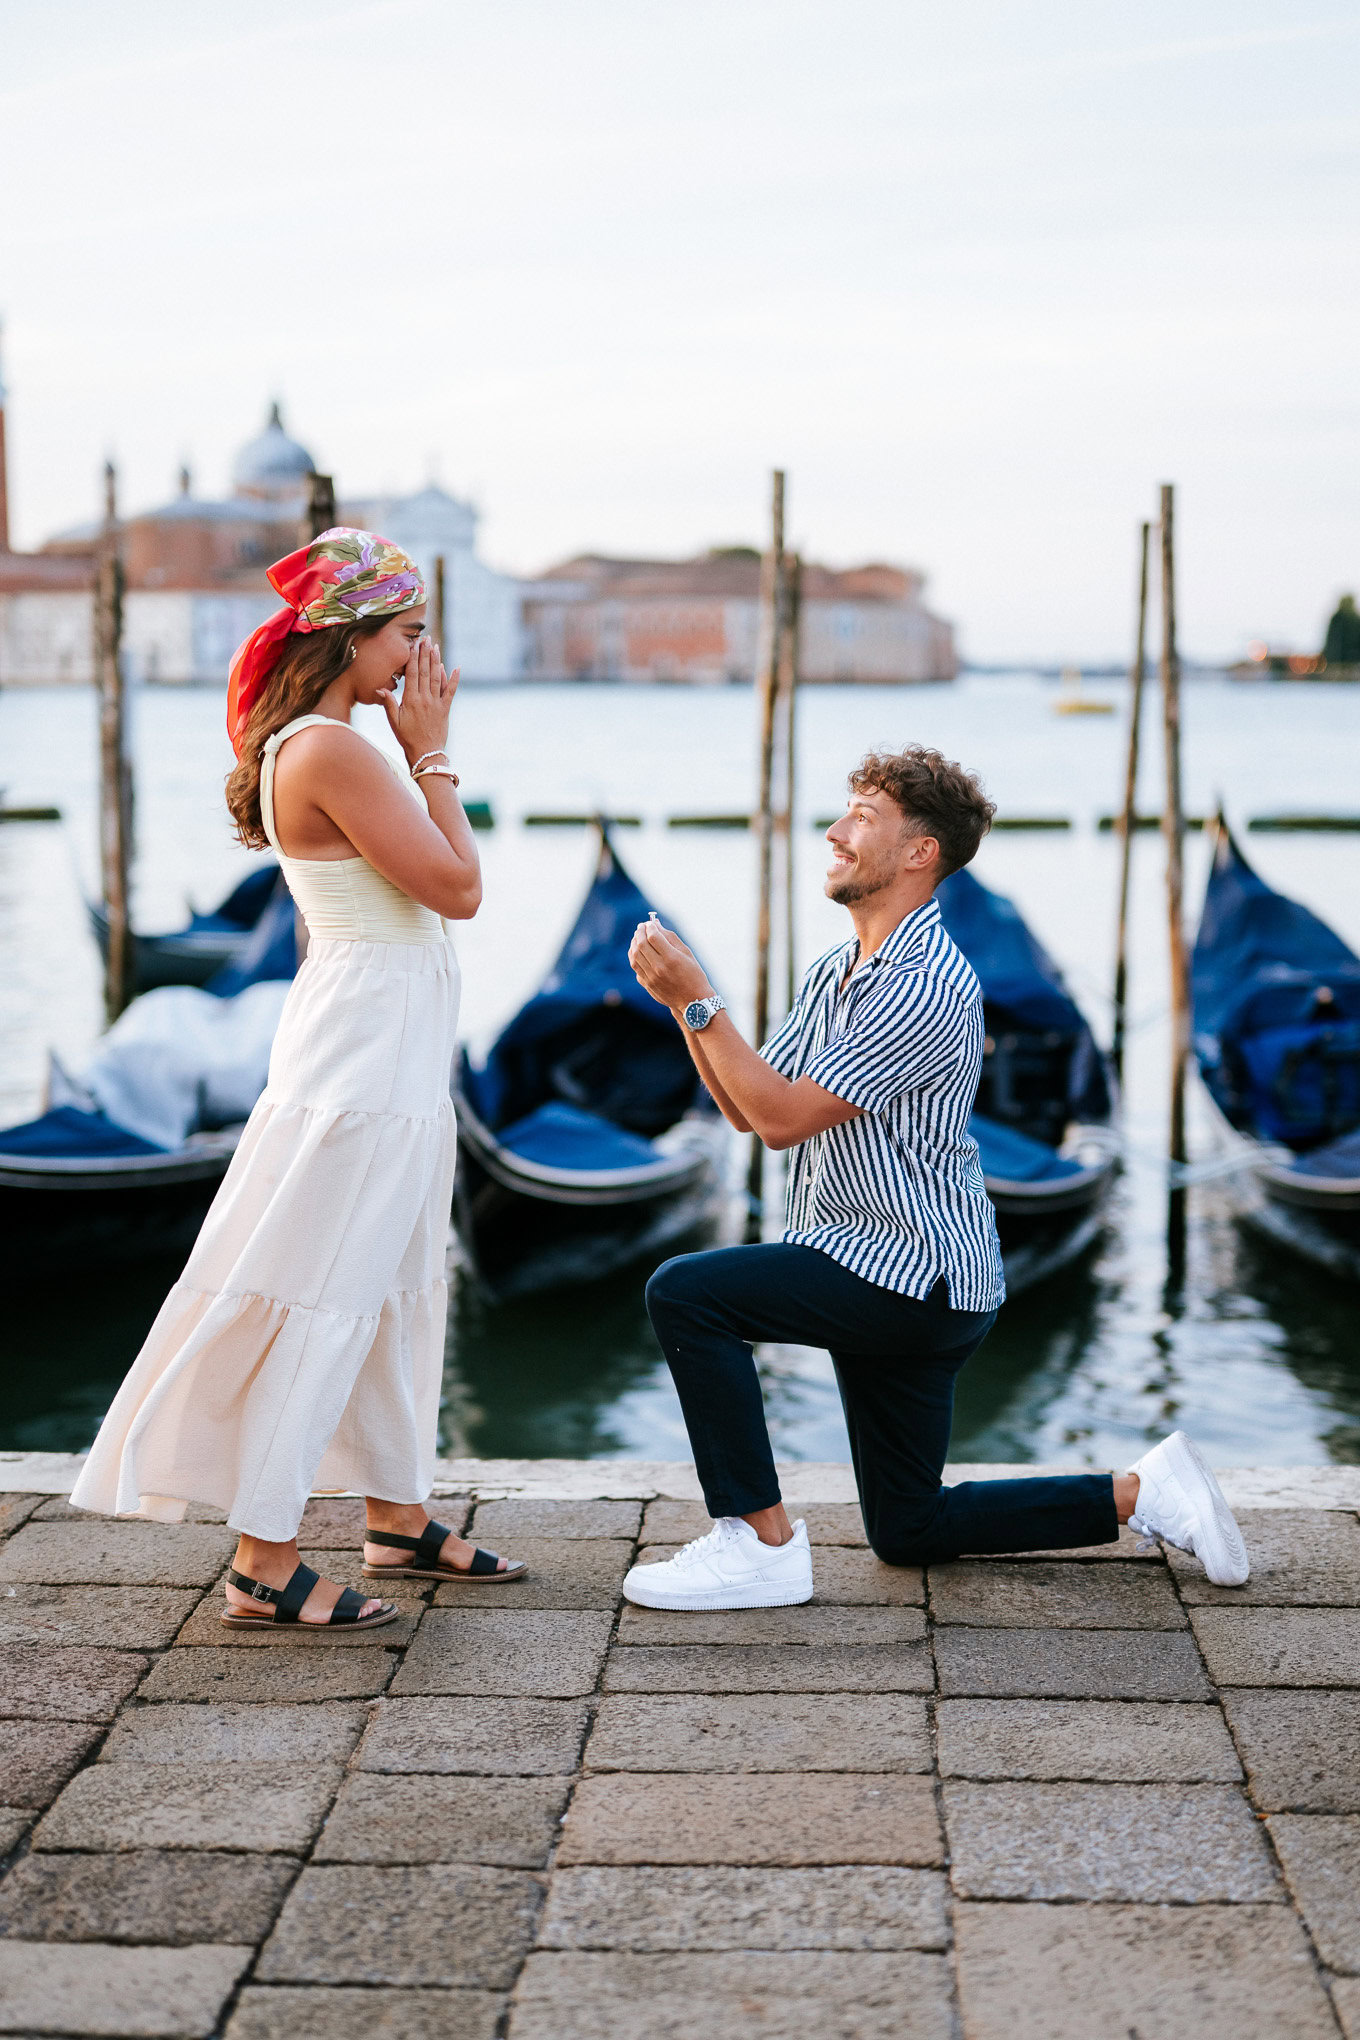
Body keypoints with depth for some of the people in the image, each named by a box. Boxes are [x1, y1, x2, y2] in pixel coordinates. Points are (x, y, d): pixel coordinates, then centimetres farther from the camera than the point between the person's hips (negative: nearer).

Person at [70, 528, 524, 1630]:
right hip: (363, 1053, -11)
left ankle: (399, 1518, 30)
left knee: (395, 1290, 17)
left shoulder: (319, 744, 12)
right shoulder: (332, 750, -20)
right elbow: (459, 889, -16)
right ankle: (264, 1565, 3)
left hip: (394, 1053, 11)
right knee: (319, 1300, -5)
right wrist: (432, 750, -10)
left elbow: (440, 879, 15)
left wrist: (420, 752, 11)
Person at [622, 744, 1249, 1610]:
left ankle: (762, 1544, -13)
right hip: (888, 1273, 10)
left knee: (686, 1292, -19)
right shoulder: (837, 971, 11)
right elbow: (746, 1107, 8)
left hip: (916, 1276, -10)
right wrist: (683, 1001, -4)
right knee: (909, 1532, 16)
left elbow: (784, 1117, -23)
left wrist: (699, 997, -19)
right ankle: (1143, 1492, 23)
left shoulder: (930, 985, -20)